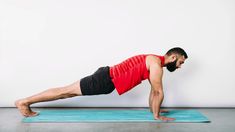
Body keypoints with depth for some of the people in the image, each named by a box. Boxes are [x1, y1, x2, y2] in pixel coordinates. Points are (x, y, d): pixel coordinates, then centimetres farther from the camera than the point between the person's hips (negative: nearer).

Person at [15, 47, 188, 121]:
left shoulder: (154, 61, 16)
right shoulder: (157, 64, -14)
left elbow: (154, 90, 24)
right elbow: (159, 92, -14)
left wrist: (153, 109, 26)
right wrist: (157, 115, -4)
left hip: (108, 77, 8)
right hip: (106, 80, -8)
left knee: (69, 92, 12)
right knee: (67, 91, -3)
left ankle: (27, 102, 23)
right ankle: (25, 101, 7)